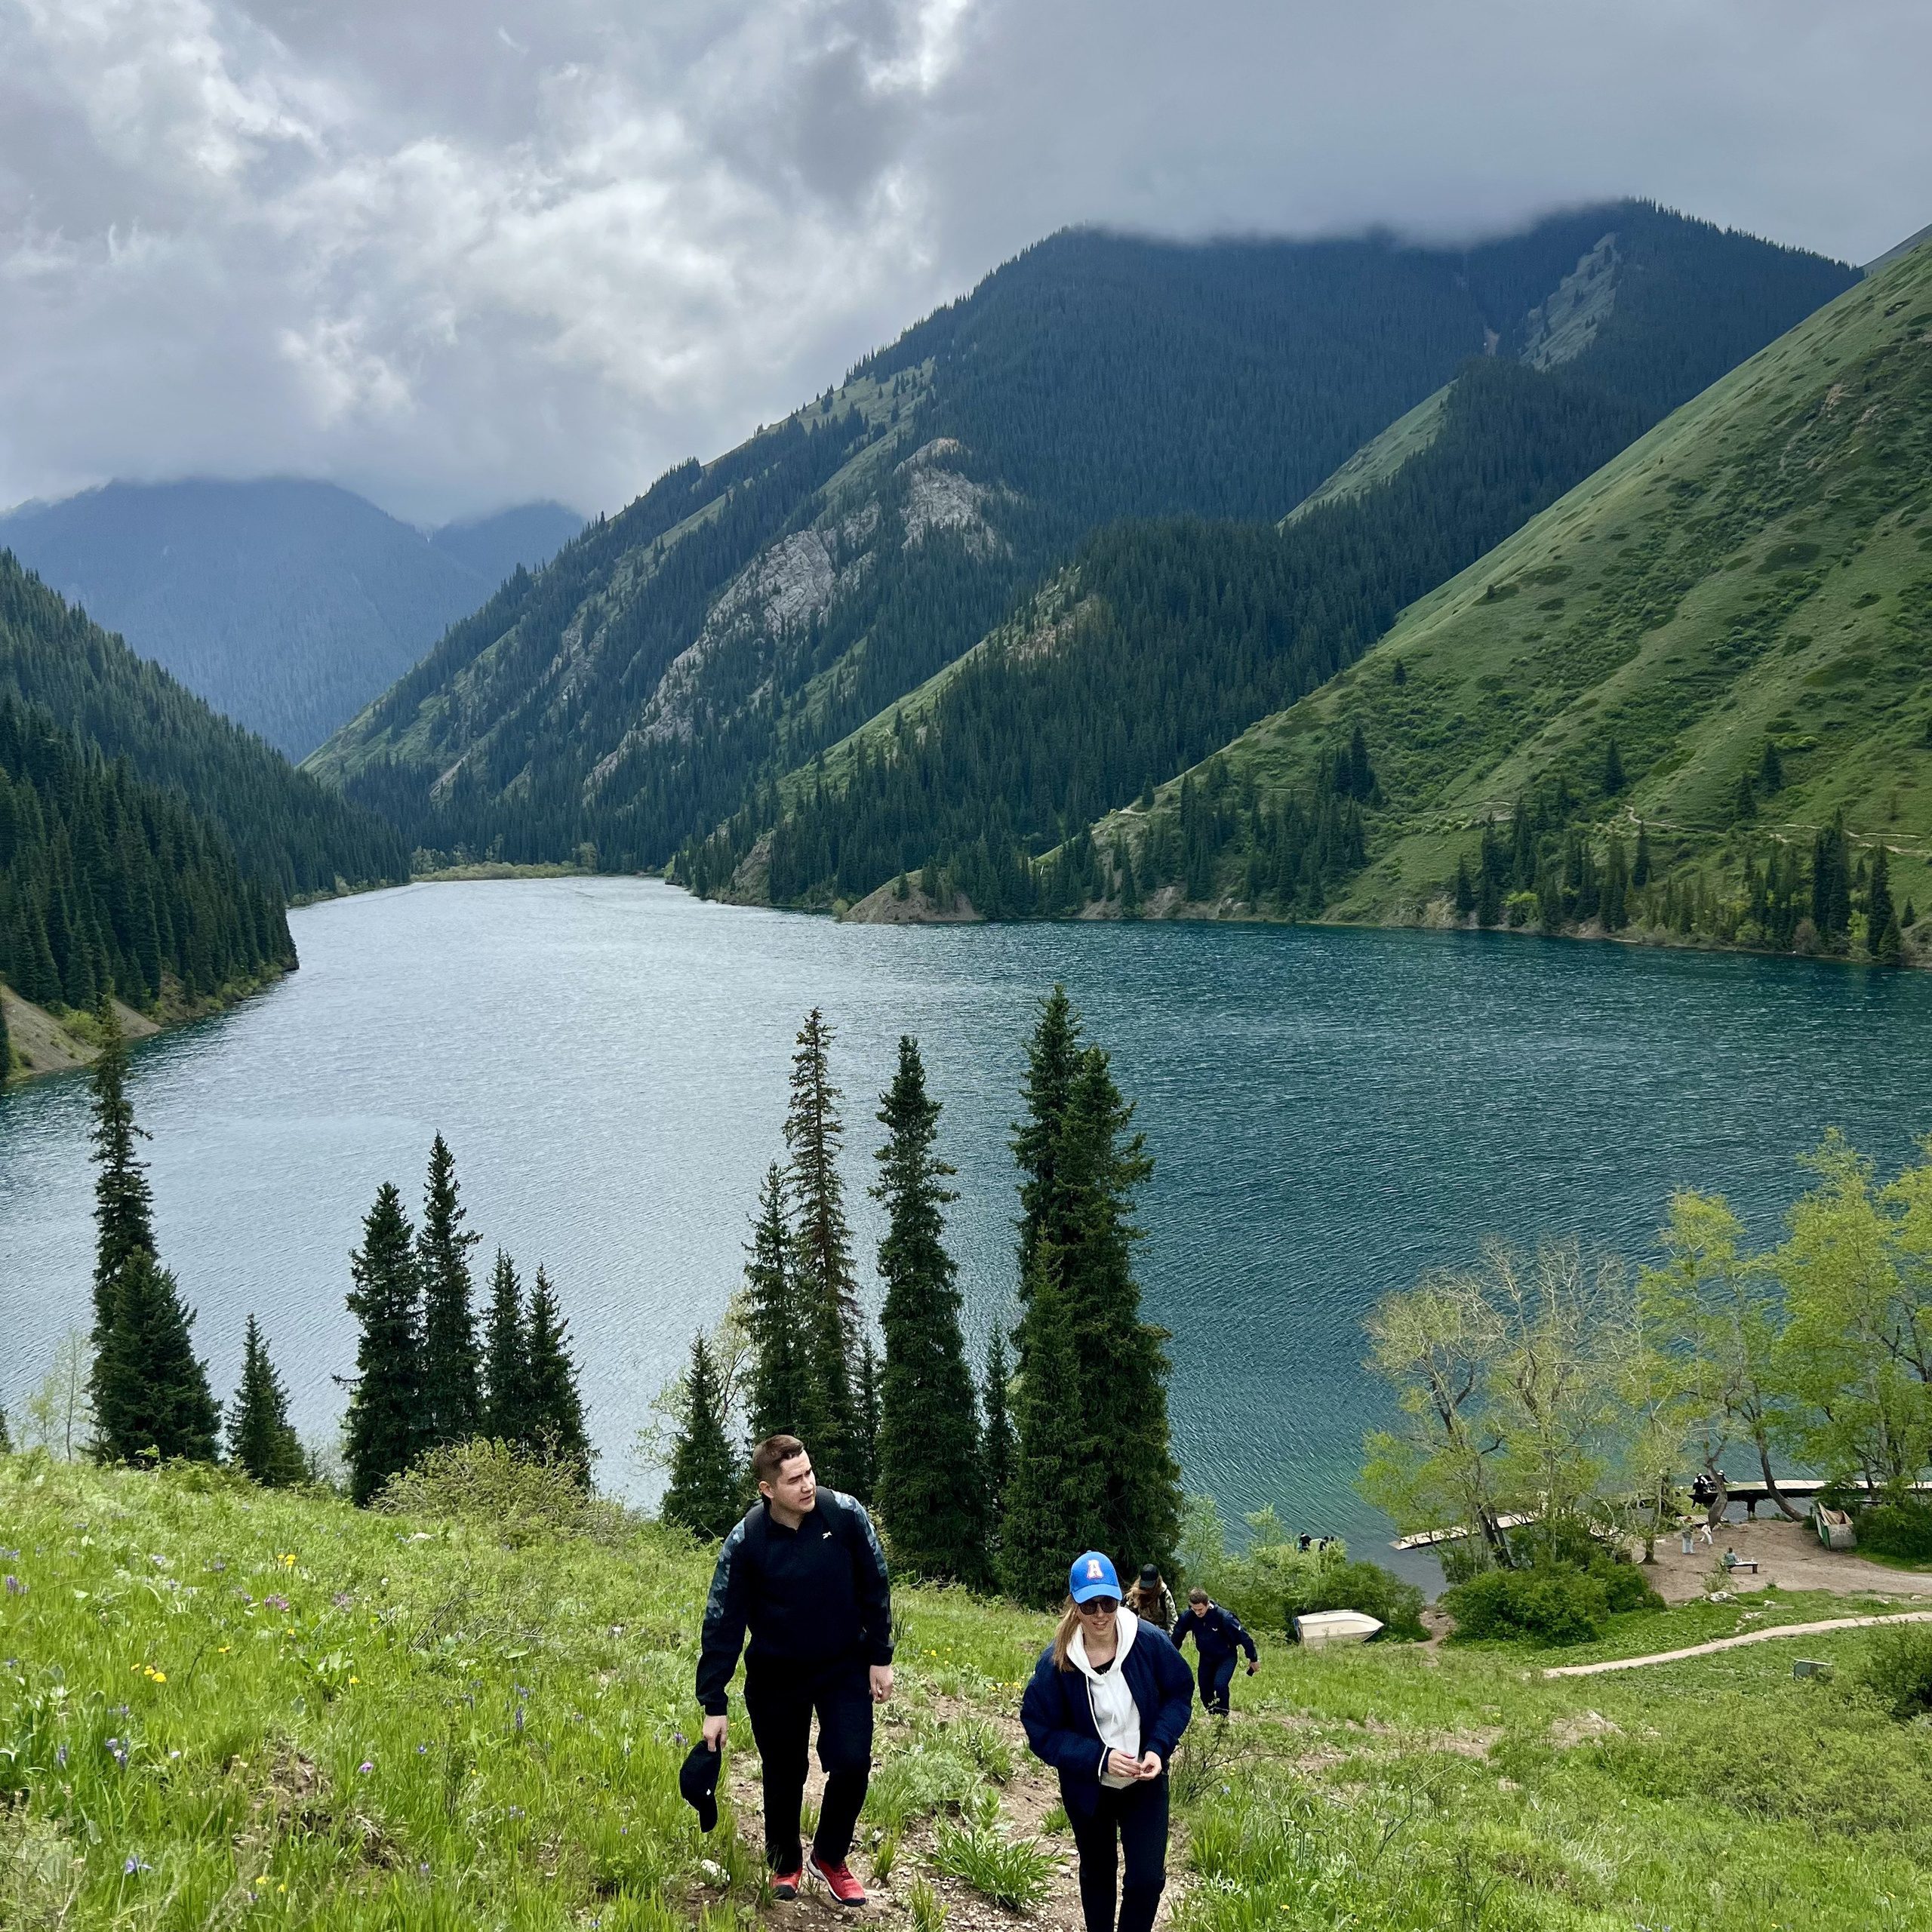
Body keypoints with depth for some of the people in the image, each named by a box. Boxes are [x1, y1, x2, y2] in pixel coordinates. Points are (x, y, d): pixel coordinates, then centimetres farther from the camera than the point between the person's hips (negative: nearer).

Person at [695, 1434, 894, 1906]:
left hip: (845, 1668, 1)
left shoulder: (846, 1514, -19)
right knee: (783, 1775, 10)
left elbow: (874, 1588, -5)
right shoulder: (745, 1542, -21)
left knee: (852, 1764, -9)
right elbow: (722, 1625, -14)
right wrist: (713, 1705, -12)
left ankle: (830, 1856, 18)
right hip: (776, 1677, 0)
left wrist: (881, 1658, -2)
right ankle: (785, 1863, 37)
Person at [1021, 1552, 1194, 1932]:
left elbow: (1179, 1696, -6)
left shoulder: (1151, 1642, -20)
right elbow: (1041, 1732, -16)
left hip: (1145, 1783, 0)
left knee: (1147, 1878, -3)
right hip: (1088, 1788, 0)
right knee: (1097, 1873, 20)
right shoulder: (1056, 1661, -22)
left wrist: (1159, 1747, -21)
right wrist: (1099, 1758, -27)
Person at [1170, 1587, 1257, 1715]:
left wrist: (1253, 1659, -12)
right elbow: (1177, 1635, -4)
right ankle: (1212, 1718, 25)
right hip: (1206, 1658, 4)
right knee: (1205, 1690, 4)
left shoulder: (1223, 1616, -31)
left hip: (1226, 1657, -4)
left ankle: (1223, 1718, -8)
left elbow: (1242, 1636, -21)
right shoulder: (1189, 1616, -21)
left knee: (1220, 1685, -24)